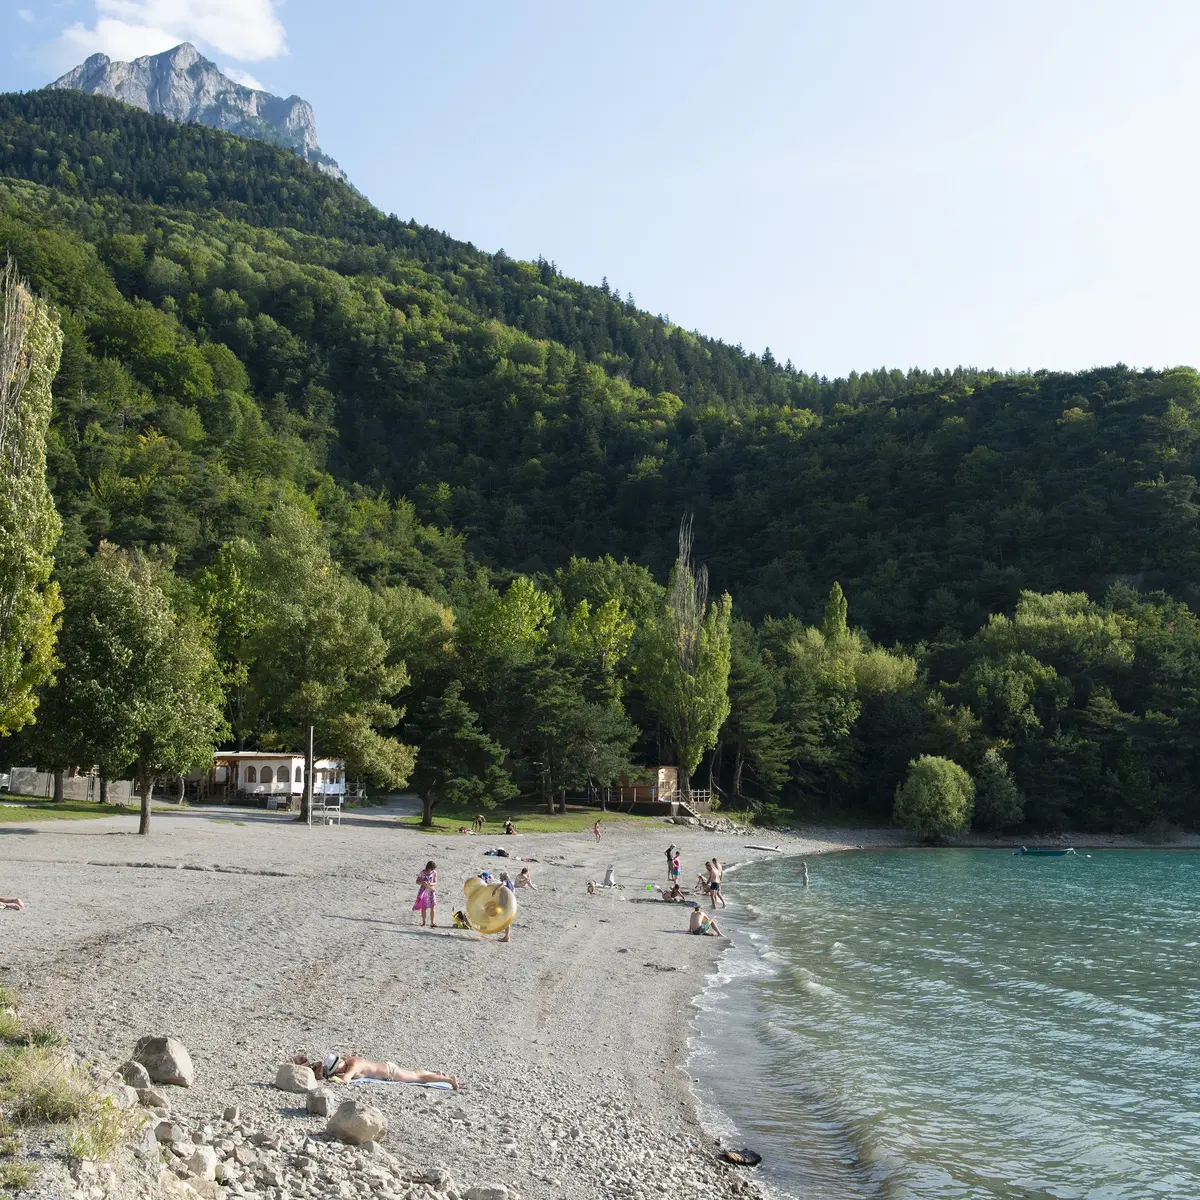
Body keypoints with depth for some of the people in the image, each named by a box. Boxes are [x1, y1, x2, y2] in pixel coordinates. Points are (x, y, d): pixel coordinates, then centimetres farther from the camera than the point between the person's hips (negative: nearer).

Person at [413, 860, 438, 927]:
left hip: (431, 891, 0)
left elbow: (435, 883, -1)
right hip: (423, 891, 0)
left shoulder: (434, 873, -4)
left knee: (432, 907, -10)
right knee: (423, 908, 6)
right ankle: (423, 921, 24)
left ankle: (432, 923, -7)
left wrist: (431, 884, -22)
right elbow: (417, 881, -2)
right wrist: (422, 883, -22)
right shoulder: (423, 873, -7)